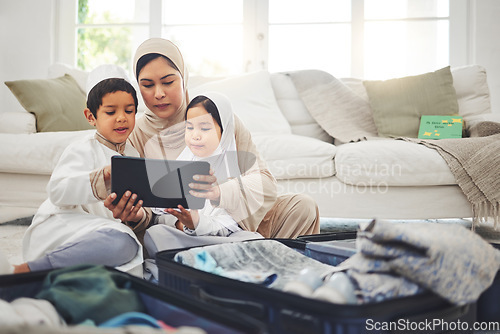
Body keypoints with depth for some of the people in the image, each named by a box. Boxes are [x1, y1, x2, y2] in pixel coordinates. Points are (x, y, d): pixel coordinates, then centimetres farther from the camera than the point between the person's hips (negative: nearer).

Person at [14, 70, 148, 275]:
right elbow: (57, 192, -18)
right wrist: (104, 175, -31)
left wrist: (137, 216, -5)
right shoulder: (81, 150, -1)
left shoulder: (133, 155, 19)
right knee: (121, 242, -35)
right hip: (60, 226, -6)